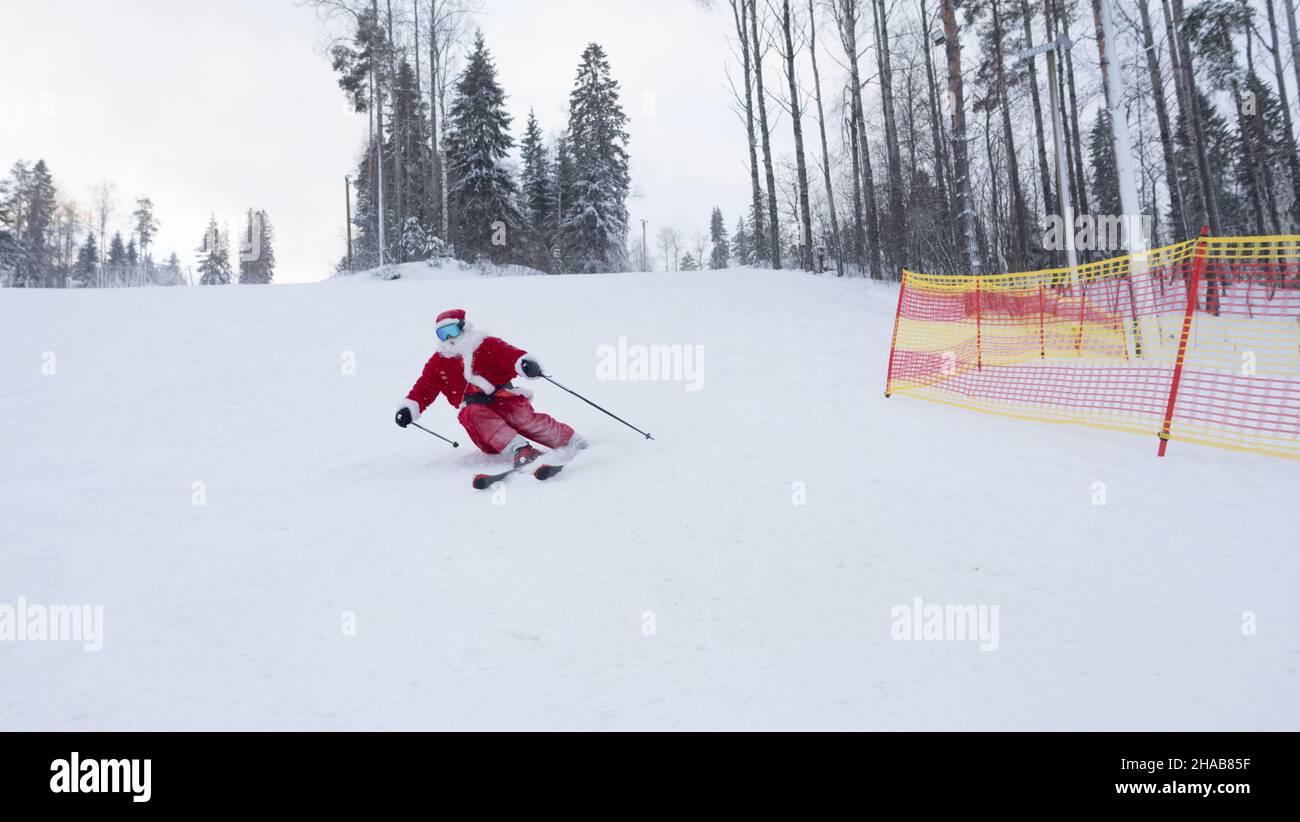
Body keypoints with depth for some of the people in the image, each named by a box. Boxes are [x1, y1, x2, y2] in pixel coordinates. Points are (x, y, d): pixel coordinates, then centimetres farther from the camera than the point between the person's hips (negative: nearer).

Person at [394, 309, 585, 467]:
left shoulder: (488, 345, 6)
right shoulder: (438, 363, 17)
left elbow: (511, 355, -11)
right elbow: (424, 389, 13)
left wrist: (526, 363, -35)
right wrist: (409, 407, -7)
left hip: (503, 398, -2)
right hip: (475, 409, 2)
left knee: (522, 416, -32)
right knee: (473, 414, -33)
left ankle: (572, 442, -20)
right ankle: (521, 449, -48)